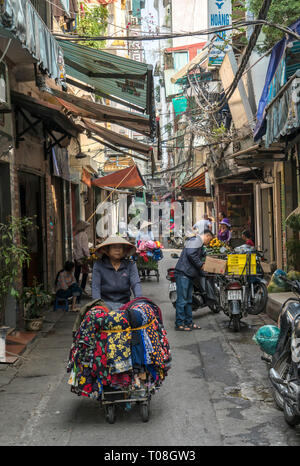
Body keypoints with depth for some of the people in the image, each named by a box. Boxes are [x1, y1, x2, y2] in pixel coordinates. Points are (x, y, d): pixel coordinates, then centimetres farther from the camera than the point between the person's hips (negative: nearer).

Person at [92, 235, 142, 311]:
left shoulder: (130, 265, 8)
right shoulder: (98, 265, 4)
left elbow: (136, 284, -4)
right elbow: (95, 287, -3)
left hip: (124, 304, 2)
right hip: (105, 303, -2)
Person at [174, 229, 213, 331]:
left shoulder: (200, 243, 24)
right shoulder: (196, 240, -10)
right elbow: (190, 254, -23)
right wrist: (200, 265, -13)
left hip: (189, 275, 11)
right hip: (183, 274, -11)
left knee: (188, 300, 14)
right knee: (182, 299, -8)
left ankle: (189, 322, 20)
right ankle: (179, 324, -4)